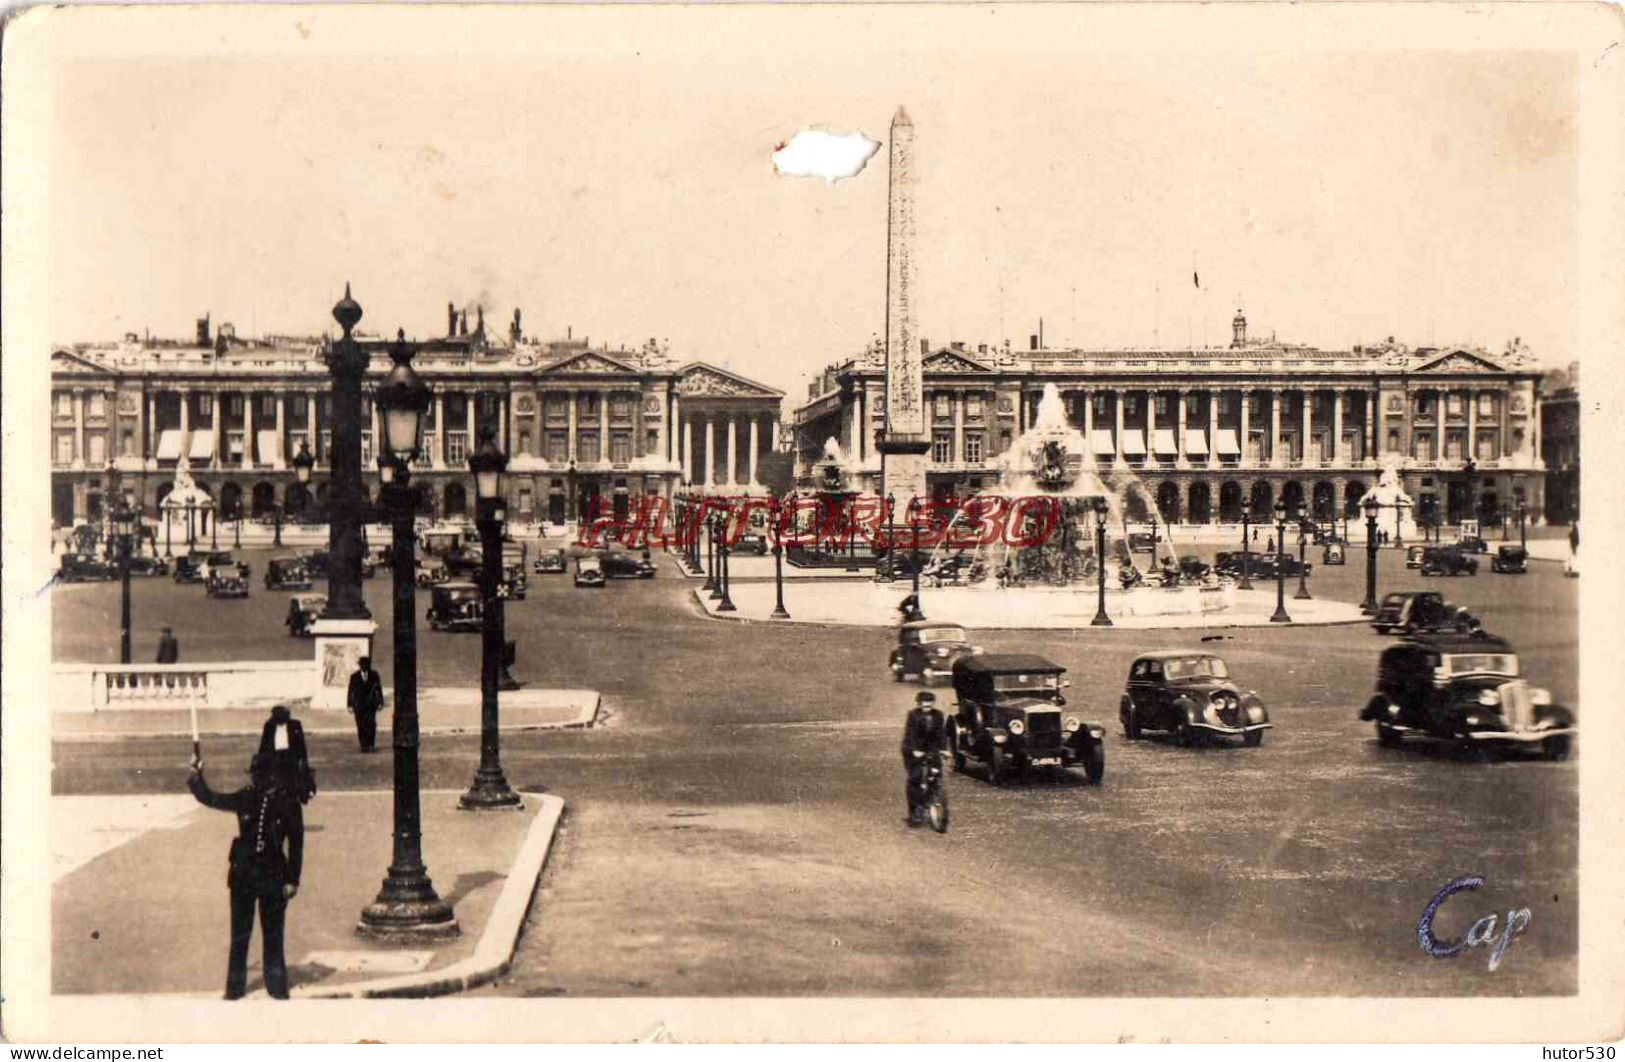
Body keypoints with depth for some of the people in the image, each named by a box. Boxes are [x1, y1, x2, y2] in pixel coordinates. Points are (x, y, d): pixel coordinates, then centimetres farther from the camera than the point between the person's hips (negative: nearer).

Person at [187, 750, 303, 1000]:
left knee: (273, 935, 7)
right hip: (243, 875, 2)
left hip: (272, 877, -2)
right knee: (239, 936, 9)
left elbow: (296, 844, -3)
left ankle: (277, 988, 18)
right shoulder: (245, 799, 0)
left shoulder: (287, 803, -7)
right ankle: (234, 989, 19)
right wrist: (196, 775, -5)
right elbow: (210, 798, 9)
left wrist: (292, 880, -4)